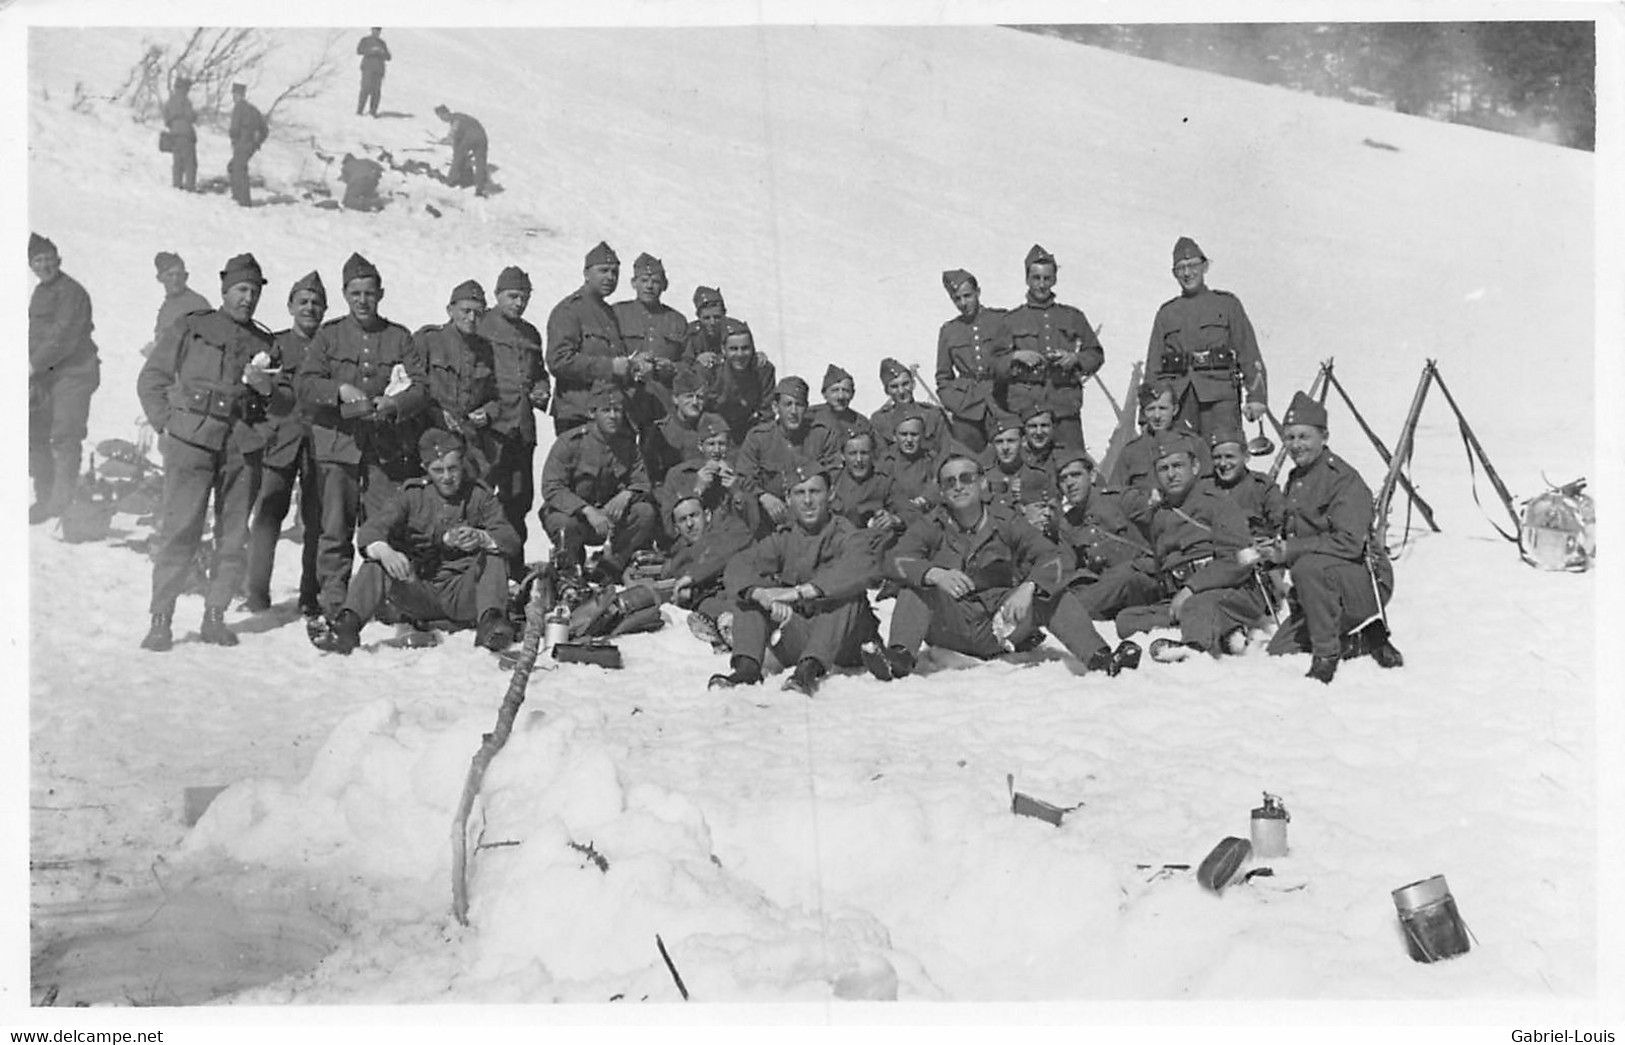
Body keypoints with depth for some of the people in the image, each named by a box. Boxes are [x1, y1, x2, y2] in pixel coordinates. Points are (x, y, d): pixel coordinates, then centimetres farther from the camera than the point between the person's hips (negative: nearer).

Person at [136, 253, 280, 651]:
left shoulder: (266, 343, 17)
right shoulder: (190, 329, 10)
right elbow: (151, 379, 9)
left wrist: (266, 385, -7)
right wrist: (166, 424, 0)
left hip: (243, 448, 3)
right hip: (191, 442, -3)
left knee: (234, 536, 3)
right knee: (179, 531, -9)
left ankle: (214, 616, 13)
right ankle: (161, 618, -4)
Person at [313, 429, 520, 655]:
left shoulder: (478, 494, 0)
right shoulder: (412, 493, 3)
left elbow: (511, 539, -13)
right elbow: (369, 530, -11)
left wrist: (480, 538, -37)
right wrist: (384, 551, -36)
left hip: (463, 596, -1)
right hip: (418, 591, 1)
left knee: (494, 555, -25)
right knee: (376, 562, -20)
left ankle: (490, 621, -42)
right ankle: (347, 625, -36)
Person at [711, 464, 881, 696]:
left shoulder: (849, 536, -4)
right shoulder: (782, 539, 7)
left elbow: (859, 570, -30)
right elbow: (736, 569, -10)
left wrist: (798, 592, -39)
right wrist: (763, 595, -34)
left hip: (841, 645, -3)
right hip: (793, 647, 3)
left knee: (847, 593, -29)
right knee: (749, 589, -8)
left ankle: (810, 669, -41)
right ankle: (746, 666, -24)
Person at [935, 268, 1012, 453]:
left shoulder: (1001, 320, 7)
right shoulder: (948, 330, 14)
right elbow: (943, 377, 18)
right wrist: (952, 404, 3)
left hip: (999, 405, -1)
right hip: (965, 411, 2)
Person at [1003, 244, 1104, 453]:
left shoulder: (1073, 317, 18)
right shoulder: (1010, 320, 13)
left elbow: (1096, 355, 18)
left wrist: (1075, 359, -2)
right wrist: (1016, 356, -9)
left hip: (1066, 406, 1)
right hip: (1023, 406, -1)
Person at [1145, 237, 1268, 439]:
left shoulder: (1227, 304, 12)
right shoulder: (1166, 313, 19)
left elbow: (1249, 354, 6)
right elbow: (1153, 364, 17)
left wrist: (1256, 397, -6)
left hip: (1220, 396, -2)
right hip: (1178, 398, 2)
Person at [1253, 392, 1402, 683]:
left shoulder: (1344, 479, -15)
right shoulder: (1295, 479, 12)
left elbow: (1350, 543, -26)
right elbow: (1294, 536, 21)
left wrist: (1291, 551, -25)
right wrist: (1273, 550, -2)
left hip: (1366, 583, -9)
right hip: (1321, 590, 9)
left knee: (1309, 567, -37)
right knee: (1278, 653, -1)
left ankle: (1327, 656, -24)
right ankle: (1361, 642, 13)